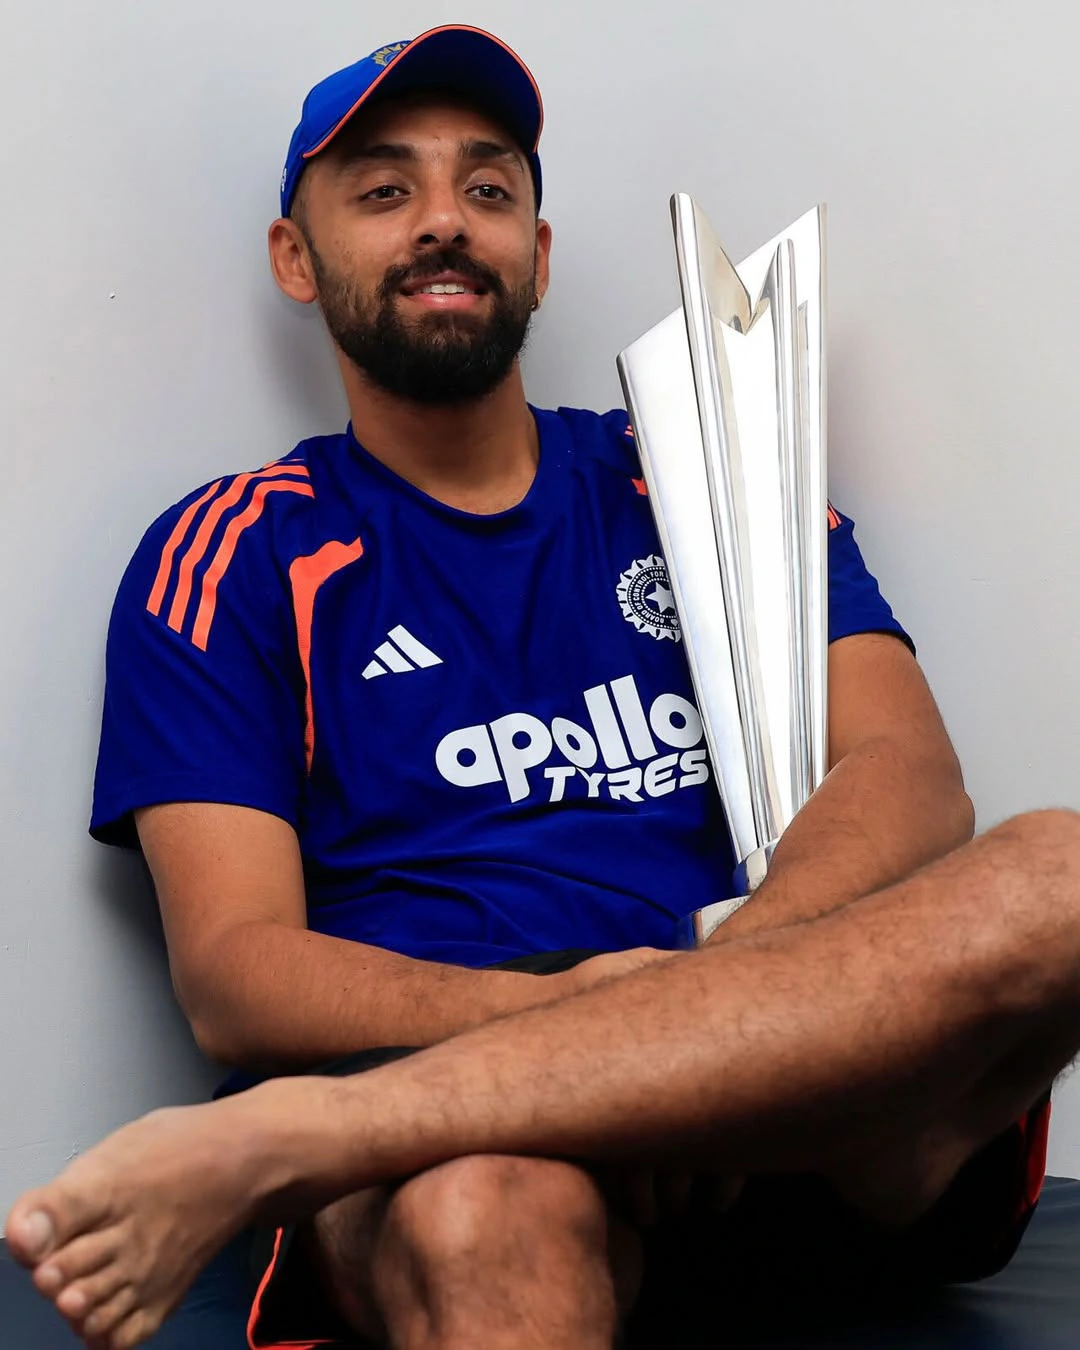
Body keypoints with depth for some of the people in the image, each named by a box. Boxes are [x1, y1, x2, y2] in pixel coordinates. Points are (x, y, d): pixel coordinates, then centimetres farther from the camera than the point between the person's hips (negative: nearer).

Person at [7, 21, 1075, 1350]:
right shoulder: (232, 555, 12)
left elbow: (911, 775, 5)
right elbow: (233, 973, 1)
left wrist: (728, 978, -17)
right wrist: (564, 1003, -17)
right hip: (434, 1103, -6)